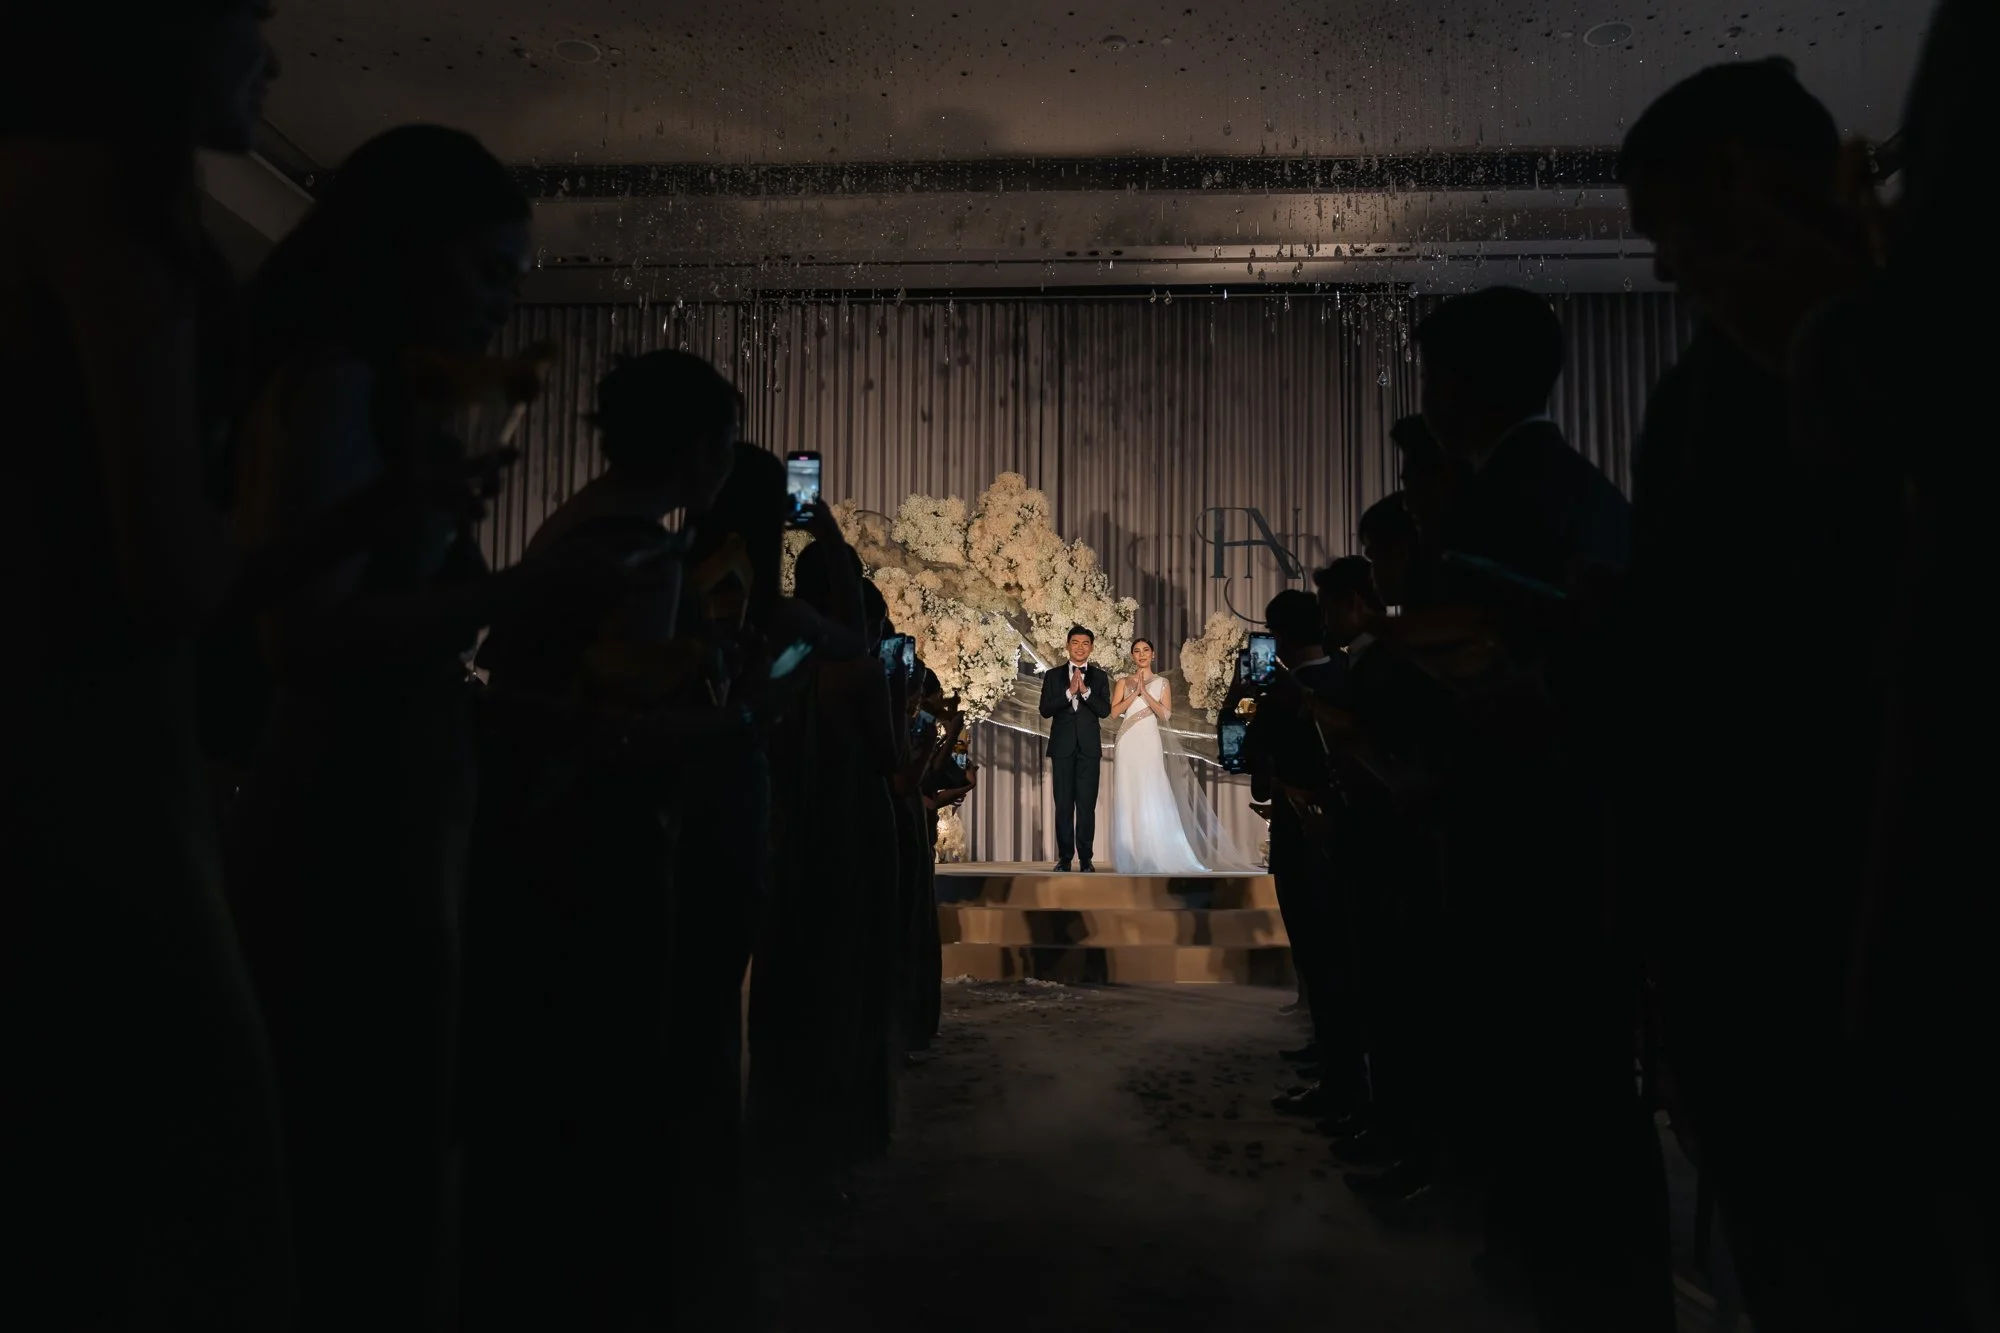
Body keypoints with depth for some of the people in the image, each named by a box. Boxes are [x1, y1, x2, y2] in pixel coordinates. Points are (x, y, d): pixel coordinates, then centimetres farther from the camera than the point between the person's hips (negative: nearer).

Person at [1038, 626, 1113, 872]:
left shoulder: (1099, 677, 7)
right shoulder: (1053, 675, 7)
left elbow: (1105, 710, -4)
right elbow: (1045, 710, -4)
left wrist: (1085, 691, -16)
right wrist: (1069, 692, -14)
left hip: (1089, 747, 0)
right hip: (1062, 747, 0)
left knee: (1087, 805, 0)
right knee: (1063, 804, 2)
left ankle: (1085, 858, 4)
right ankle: (1065, 857, 7)